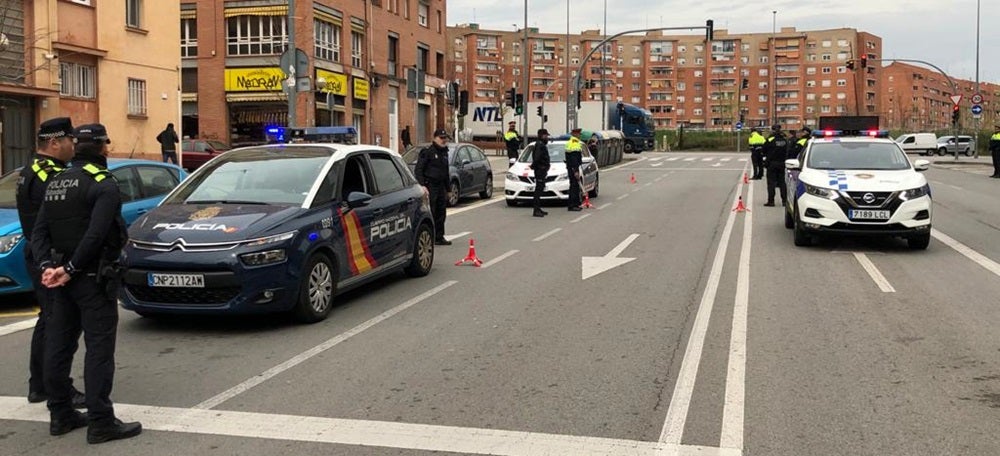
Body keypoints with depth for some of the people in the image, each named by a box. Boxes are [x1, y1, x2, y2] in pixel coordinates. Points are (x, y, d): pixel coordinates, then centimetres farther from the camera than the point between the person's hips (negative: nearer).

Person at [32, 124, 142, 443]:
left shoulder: (57, 183, 13)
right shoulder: (104, 184, -12)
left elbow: (39, 231, 7)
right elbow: (96, 234, -22)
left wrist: (47, 266, -4)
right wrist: (70, 269, -16)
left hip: (66, 279, 8)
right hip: (93, 277, -8)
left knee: (59, 345, 13)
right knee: (99, 348, -5)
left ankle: (60, 415, 21)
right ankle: (100, 422, -4)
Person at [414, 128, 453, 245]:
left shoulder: (444, 152, 17)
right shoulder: (427, 151, -8)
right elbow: (418, 170, -13)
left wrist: (447, 189, 23)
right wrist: (422, 186, -22)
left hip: (441, 187, 8)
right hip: (429, 187, -8)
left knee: (441, 213, 10)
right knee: (429, 213, -9)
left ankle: (439, 237, 18)